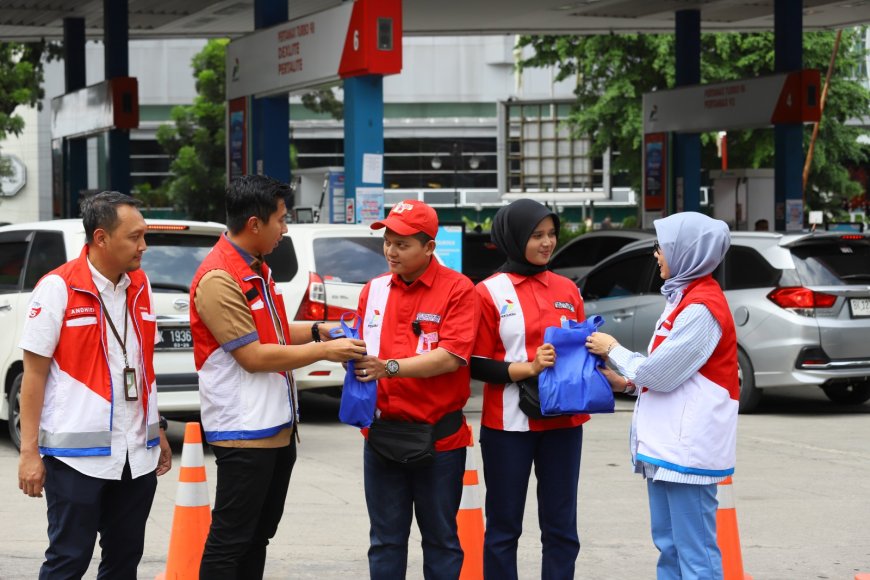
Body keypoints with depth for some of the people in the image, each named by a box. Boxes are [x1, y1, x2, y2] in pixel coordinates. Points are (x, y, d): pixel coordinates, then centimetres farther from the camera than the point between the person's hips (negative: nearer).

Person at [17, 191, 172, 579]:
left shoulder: (140, 287, 10)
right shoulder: (58, 288, -9)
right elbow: (34, 373, -8)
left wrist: (157, 431, 18)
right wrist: (29, 452, -11)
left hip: (137, 455, 6)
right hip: (78, 455, -6)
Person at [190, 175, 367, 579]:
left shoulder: (257, 269, 11)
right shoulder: (218, 279, -19)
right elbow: (253, 356, -22)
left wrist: (319, 332, 7)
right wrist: (324, 351, -17)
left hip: (277, 426, 10)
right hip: (243, 431, -10)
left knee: (259, 534, 16)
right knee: (230, 539, -5)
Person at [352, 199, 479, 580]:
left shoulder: (457, 289, -7)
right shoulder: (374, 290, 8)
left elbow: (451, 357, -18)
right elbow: (364, 349, 12)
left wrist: (390, 368, -26)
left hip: (438, 436, -4)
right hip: (382, 432, 4)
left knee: (440, 539, 8)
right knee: (385, 540, 10)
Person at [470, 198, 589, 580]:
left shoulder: (567, 290, 10)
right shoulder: (489, 293, -2)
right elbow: (477, 365, -5)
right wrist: (528, 368, -18)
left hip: (563, 421, 4)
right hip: (509, 423, -4)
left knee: (561, 526, 6)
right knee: (504, 526, 3)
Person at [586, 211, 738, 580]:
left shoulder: (701, 308, -16)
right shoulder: (685, 297, 15)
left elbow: (660, 373, -17)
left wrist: (613, 350, -2)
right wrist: (627, 383, 7)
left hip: (688, 448, -10)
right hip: (667, 445, 10)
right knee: (669, 546, 14)